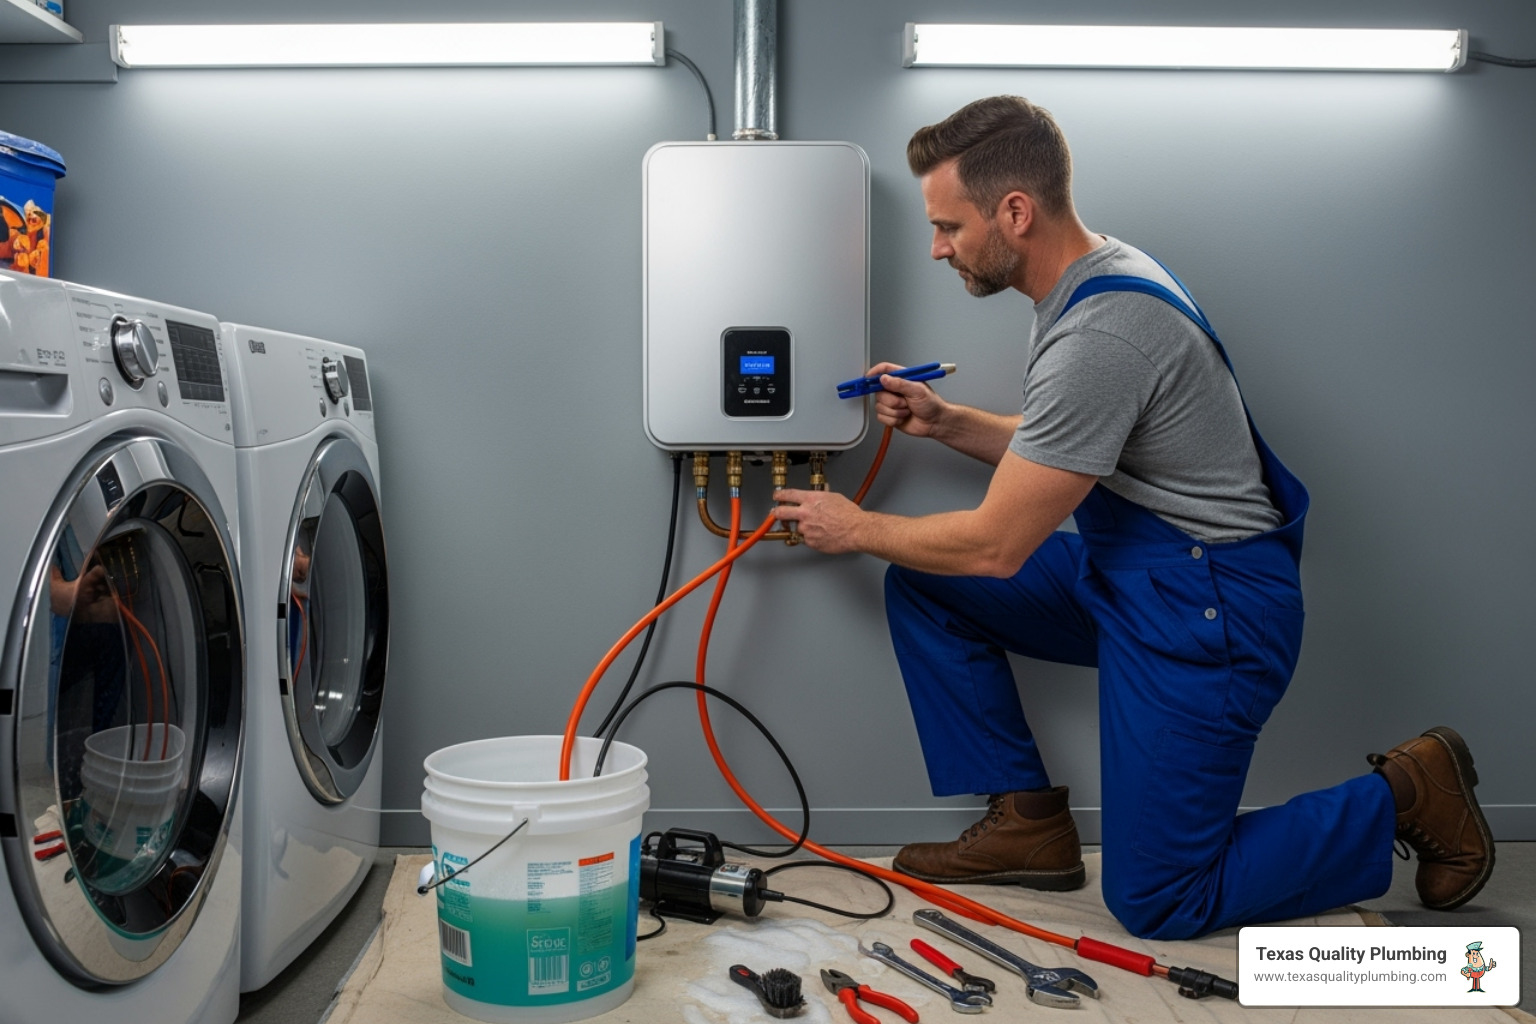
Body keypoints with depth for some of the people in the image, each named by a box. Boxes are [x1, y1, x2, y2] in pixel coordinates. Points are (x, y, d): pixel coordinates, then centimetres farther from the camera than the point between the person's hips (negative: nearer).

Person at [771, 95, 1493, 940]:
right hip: (1124, 575, 10)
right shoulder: (1101, 274, 5)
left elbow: (997, 545, -21)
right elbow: (1058, 450, 18)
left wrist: (857, 530, -6)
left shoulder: (1100, 333, -27)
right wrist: (946, 422, 5)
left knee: (1157, 905, -2)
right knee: (920, 583, 4)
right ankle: (1029, 823, 11)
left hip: (1207, 612, -10)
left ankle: (1407, 794, 14)